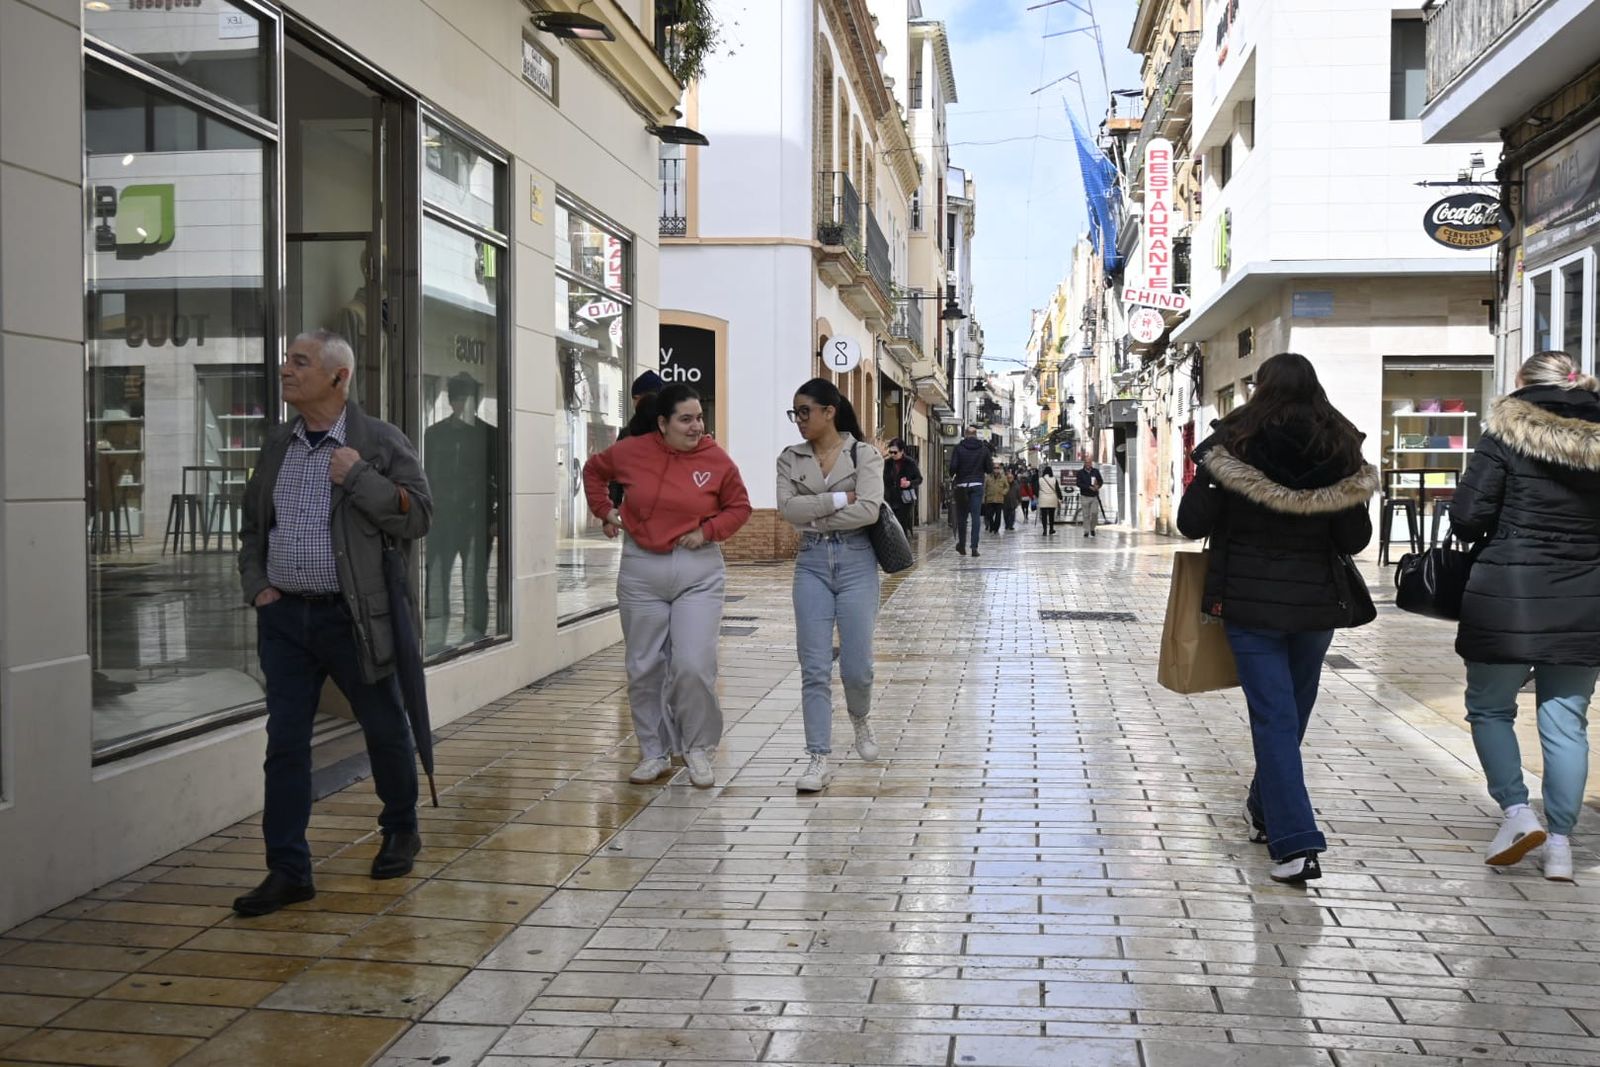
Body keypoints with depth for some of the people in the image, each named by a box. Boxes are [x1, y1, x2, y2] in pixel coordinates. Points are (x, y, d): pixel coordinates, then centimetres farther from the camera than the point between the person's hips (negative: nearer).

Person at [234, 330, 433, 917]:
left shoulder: (381, 442, -5)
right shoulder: (276, 444, 11)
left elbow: (417, 517, -10)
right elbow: (252, 525, 20)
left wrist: (358, 477, -19)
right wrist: (255, 586, 7)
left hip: (351, 617, -4)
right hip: (283, 615, 4)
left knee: (385, 730, 11)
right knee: (285, 743, 3)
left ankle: (400, 831, 34)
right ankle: (288, 871, 10)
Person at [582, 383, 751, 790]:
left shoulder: (716, 459, -6)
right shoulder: (632, 451, -2)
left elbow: (739, 507, 4)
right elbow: (594, 470, 17)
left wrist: (708, 531, -10)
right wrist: (604, 509, 7)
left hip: (698, 572, -2)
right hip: (641, 569, 2)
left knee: (694, 665, -9)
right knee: (644, 668, 9)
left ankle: (699, 749, 12)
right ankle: (654, 752, 24)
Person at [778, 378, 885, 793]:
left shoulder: (864, 454, -1)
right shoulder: (790, 459, 6)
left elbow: (868, 510, -15)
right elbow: (788, 508, -9)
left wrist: (813, 515, -11)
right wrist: (839, 499, -13)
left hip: (856, 561, -2)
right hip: (811, 563, 2)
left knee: (856, 666, 0)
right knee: (814, 668, -2)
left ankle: (860, 718, 35)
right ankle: (820, 759, 4)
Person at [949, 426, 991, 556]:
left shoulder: (958, 448, -4)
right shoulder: (984, 449, 2)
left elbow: (953, 466, -11)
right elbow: (989, 469, 4)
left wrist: (952, 477, 9)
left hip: (961, 485, -1)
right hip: (977, 485, 1)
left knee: (961, 517, 10)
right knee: (976, 516, 0)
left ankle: (962, 545, 17)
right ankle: (974, 547, -7)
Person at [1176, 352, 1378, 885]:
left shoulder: (1234, 444, -7)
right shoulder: (1341, 450, -1)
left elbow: (1193, 522, -8)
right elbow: (1355, 538, -2)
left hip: (1249, 600, -3)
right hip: (1315, 601, 3)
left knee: (1273, 716, -2)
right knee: (1292, 711, 19)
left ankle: (1295, 843, -11)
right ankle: (1266, 811, 38)